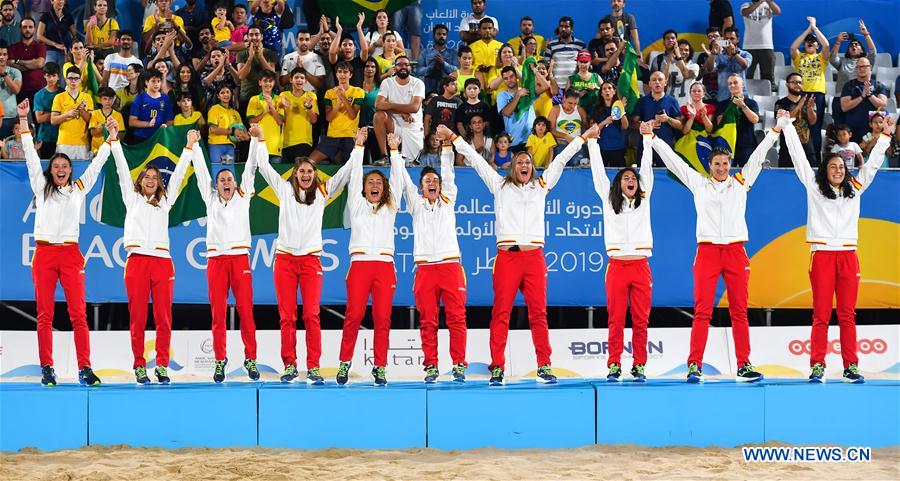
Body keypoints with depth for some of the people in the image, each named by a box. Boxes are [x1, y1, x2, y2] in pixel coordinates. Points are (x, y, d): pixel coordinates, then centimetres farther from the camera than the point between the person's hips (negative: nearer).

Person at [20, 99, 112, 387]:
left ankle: (84, 368, -7)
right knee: (44, 314, 0)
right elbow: (31, 155, 9)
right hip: (44, 253, 0)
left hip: (70, 253, 0)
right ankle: (47, 369, 2)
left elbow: (97, 164, 15)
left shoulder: (79, 188, 13)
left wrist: (111, 138, 10)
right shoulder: (42, 188, 12)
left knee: (79, 314, -6)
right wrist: (23, 120, 5)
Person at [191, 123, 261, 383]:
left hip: (240, 258, -1)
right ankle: (220, 360, 6)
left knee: (246, 311, -4)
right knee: (218, 313, 0)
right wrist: (193, 146, 13)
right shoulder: (211, 199, 14)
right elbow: (201, 171, 15)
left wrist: (257, 139, 1)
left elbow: (250, 168, 8)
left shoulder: (243, 196, 12)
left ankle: (250, 359, 2)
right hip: (216, 259, 1)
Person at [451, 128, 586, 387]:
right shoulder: (500, 186, 17)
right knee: (500, 314, -6)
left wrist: (582, 137, 27)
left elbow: (561, 160, 24)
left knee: (538, 313, -1)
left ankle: (544, 367, 1)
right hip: (507, 256, -1)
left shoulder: (541, 186, 20)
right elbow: (476, 159, 18)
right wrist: (454, 138, 19)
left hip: (534, 257, 1)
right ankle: (497, 368, -6)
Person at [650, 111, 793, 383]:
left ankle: (744, 366, 5)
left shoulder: (741, 182, 14)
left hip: (735, 251, 1)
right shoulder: (698, 184, 11)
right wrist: (652, 138, 14)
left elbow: (758, 156, 16)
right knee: (702, 310, -6)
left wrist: (776, 130, 15)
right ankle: (694, 365, -7)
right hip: (707, 250, -1)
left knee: (739, 311, 2)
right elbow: (673, 160, 14)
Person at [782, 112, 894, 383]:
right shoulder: (814, 187, 7)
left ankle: (851, 368, 3)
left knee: (847, 314, 3)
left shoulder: (854, 189, 15)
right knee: (821, 314, -4)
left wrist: (886, 134, 18)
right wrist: (786, 125, 8)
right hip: (822, 256, -3)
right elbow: (798, 156, 7)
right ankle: (817, 366, -4)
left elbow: (873, 163, 20)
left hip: (848, 256, 3)